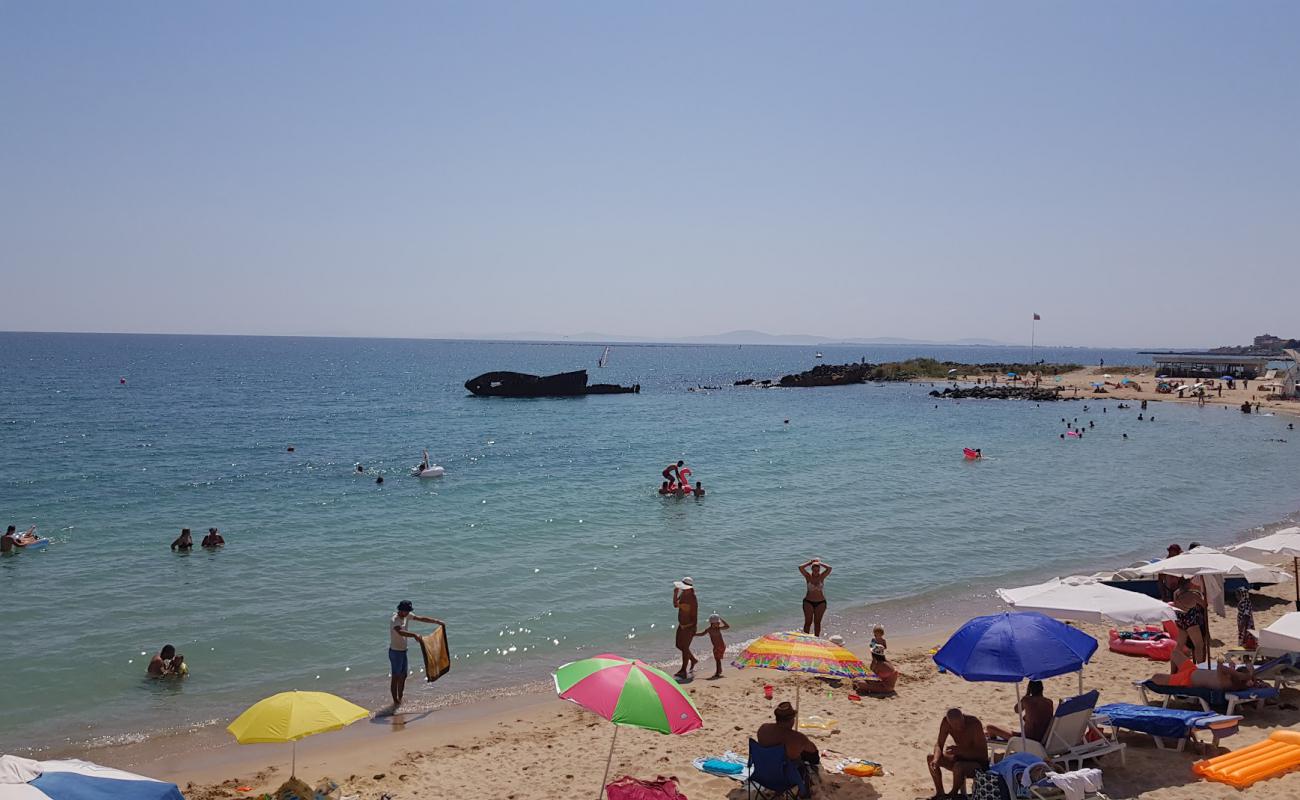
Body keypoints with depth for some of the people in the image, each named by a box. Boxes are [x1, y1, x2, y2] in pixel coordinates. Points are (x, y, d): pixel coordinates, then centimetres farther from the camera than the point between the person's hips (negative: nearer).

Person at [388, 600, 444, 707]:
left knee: (403, 676, 17)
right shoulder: (394, 620, -26)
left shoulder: (407, 616, 0)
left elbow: (421, 619, 6)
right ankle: (395, 702, 10)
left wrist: (436, 621, 0)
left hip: (403, 651, 9)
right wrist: (414, 635, -58)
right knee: (396, 677, 1)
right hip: (395, 652, -9)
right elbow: (400, 632, -45)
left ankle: (400, 699, 30)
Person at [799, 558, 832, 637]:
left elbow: (829, 568, -19)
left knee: (817, 622, 9)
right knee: (808, 622, 3)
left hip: (821, 603, 1)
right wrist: (810, 562, -10)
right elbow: (800, 567, -21)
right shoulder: (808, 576, -7)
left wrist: (819, 563, -9)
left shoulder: (822, 576, -4)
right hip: (808, 602, -1)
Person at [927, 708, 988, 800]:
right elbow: (939, 744, -6)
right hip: (961, 759, 6)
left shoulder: (974, 724, -28)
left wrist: (960, 750, -39)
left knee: (958, 767, -35)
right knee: (930, 758, -6)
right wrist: (936, 759, -27)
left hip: (979, 764, -6)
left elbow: (983, 754, -27)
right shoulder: (946, 722, -13)